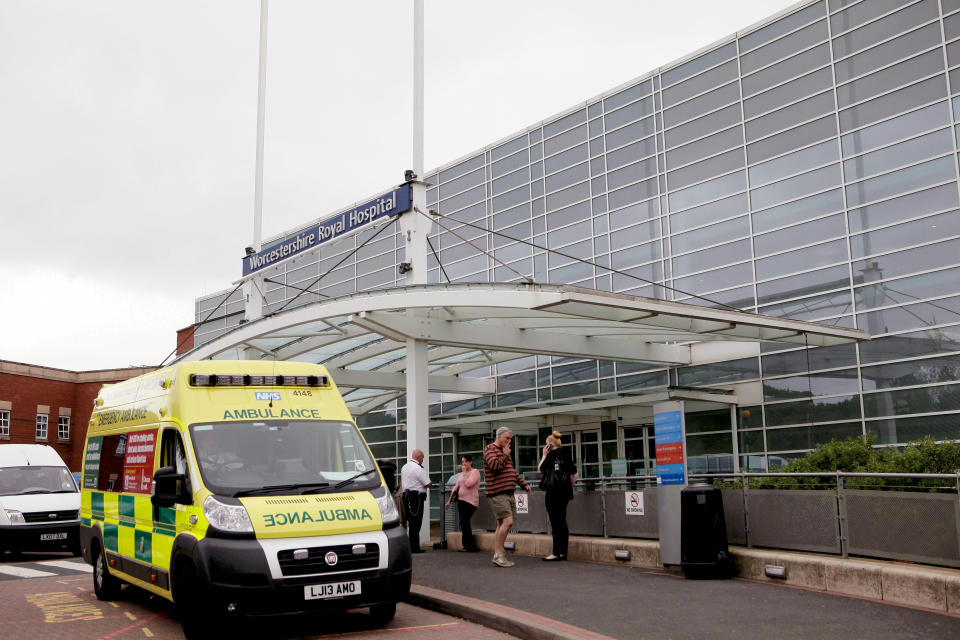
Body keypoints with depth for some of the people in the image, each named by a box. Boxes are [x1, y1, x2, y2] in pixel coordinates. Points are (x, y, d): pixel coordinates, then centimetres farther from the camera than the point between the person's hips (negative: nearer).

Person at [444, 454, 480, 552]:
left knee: (464, 522, -15)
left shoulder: (475, 472, -4)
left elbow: (468, 484, -20)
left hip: (470, 501, -8)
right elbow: (456, 487, 21)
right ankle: (469, 546, 10)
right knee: (463, 523, 5)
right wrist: (449, 501, 19)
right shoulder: (462, 474, 20)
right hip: (461, 500, 8)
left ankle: (469, 545, -7)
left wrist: (464, 473, -8)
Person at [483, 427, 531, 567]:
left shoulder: (504, 451, 23)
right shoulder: (490, 449, -5)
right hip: (497, 494, -9)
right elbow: (495, 466, -22)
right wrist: (505, 455, -9)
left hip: (508, 493, 9)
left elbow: (513, 471, 31)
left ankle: (497, 555, 10)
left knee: (501, 524, 7)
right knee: (508, 521, -17)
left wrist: (524, 484, 28)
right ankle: (499, 554, -12)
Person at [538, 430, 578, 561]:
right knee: (562, 522, 11)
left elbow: (540, 470, -4)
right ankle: (563, 552, 13)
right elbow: (574, 474, 11)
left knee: (555, 522, -4)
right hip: (565, 491, 7)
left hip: (553, 491, -7)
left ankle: (556, 553, -3)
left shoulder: (552, 454, -9)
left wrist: (544, 455, 1)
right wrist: (570, 486, 20)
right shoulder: (566, 454, 10)